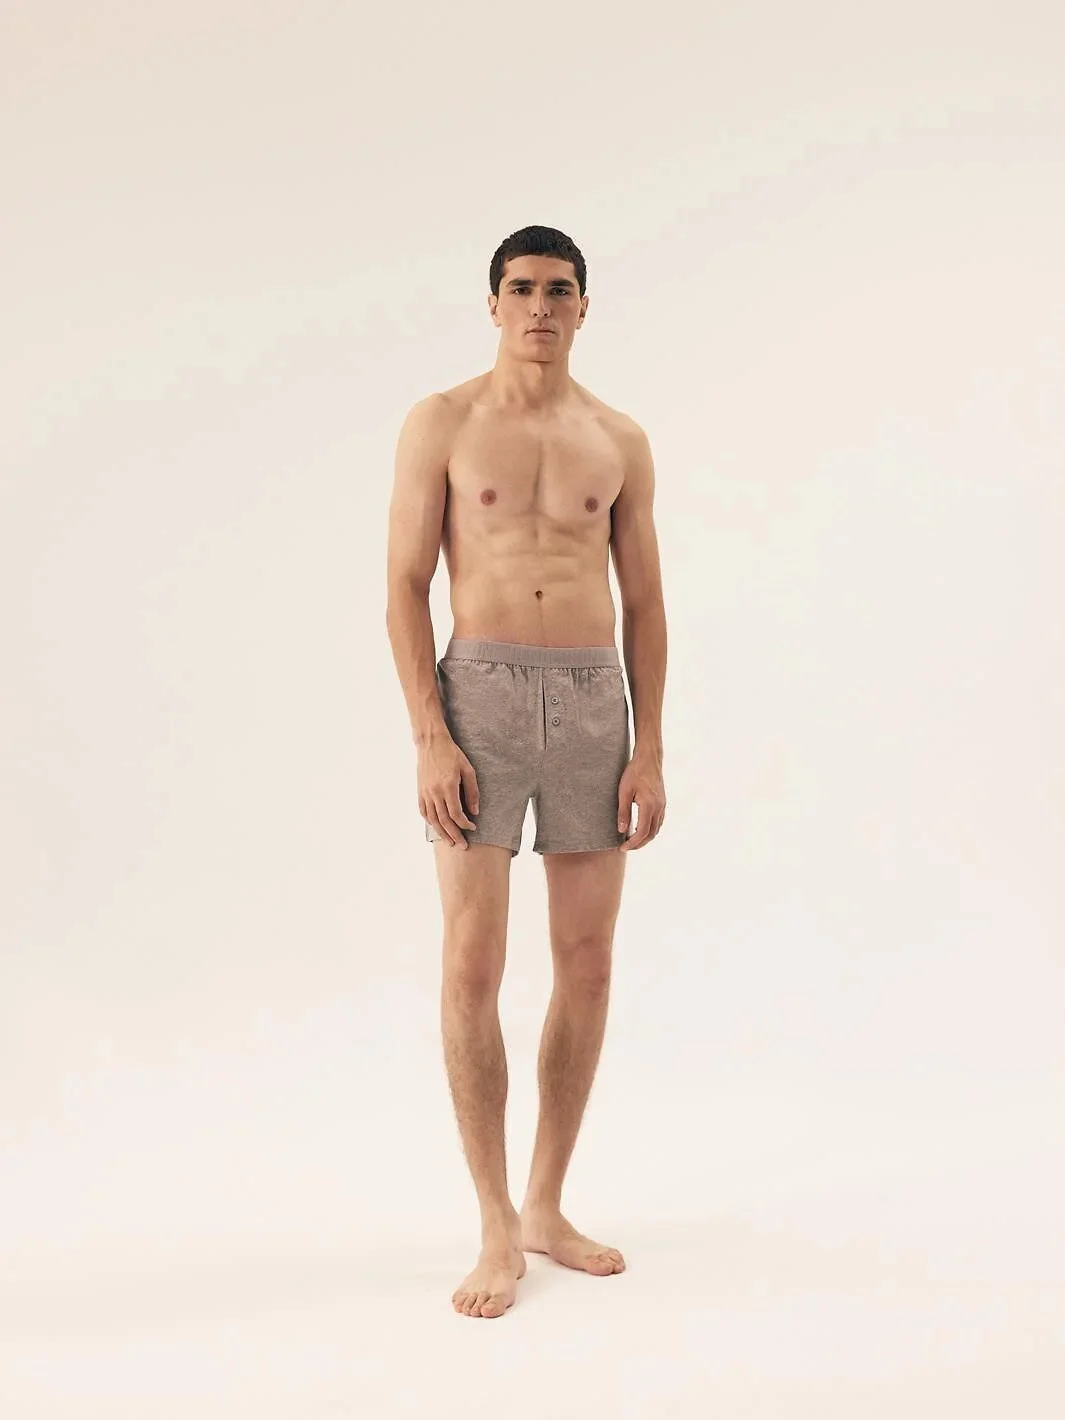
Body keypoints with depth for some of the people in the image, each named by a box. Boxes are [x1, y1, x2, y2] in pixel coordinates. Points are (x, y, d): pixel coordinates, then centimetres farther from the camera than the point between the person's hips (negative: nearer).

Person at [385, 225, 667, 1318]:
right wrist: (429, 738, -12)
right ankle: (498, 1229, 8)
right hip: (481, 695, -3)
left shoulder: (620, 442, 11)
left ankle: (547, 1207, 21)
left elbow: (644, 603, 11)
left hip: (593, 701, 3)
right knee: (472, 967, -7)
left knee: (586, 965, 5)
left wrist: (651, 748, 2)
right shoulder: (442, 424, 3)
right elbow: (406, 586, -2)